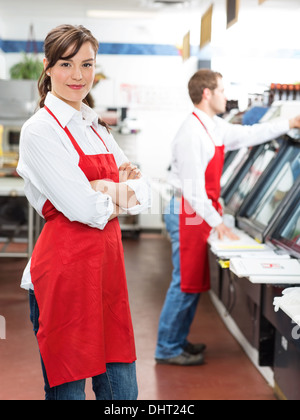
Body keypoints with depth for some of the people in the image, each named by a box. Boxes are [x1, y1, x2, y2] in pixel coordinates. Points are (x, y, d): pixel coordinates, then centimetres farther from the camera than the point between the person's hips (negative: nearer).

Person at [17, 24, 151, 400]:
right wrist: (121, 192, 1)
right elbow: (86, 209, -17)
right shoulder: (40, 130, -10)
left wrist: (106, 190, -10)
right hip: (65, 268, -7)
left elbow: (143, 192, 8)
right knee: (68, 387, 6)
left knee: (121, 387, 13)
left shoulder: (97, 128, 14)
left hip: (107, 263, 7)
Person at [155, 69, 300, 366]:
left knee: (194, 282, 15)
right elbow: (193, 186, -21)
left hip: (202, 212, 10)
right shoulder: (192, 133, -18)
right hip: (189, 214, -10)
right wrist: (217, 222, -20)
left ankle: (178, 341, 27)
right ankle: (168, 349, 7)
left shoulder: (215, 127, 11)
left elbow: (248, 135, 25)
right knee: (186, 283, -4)